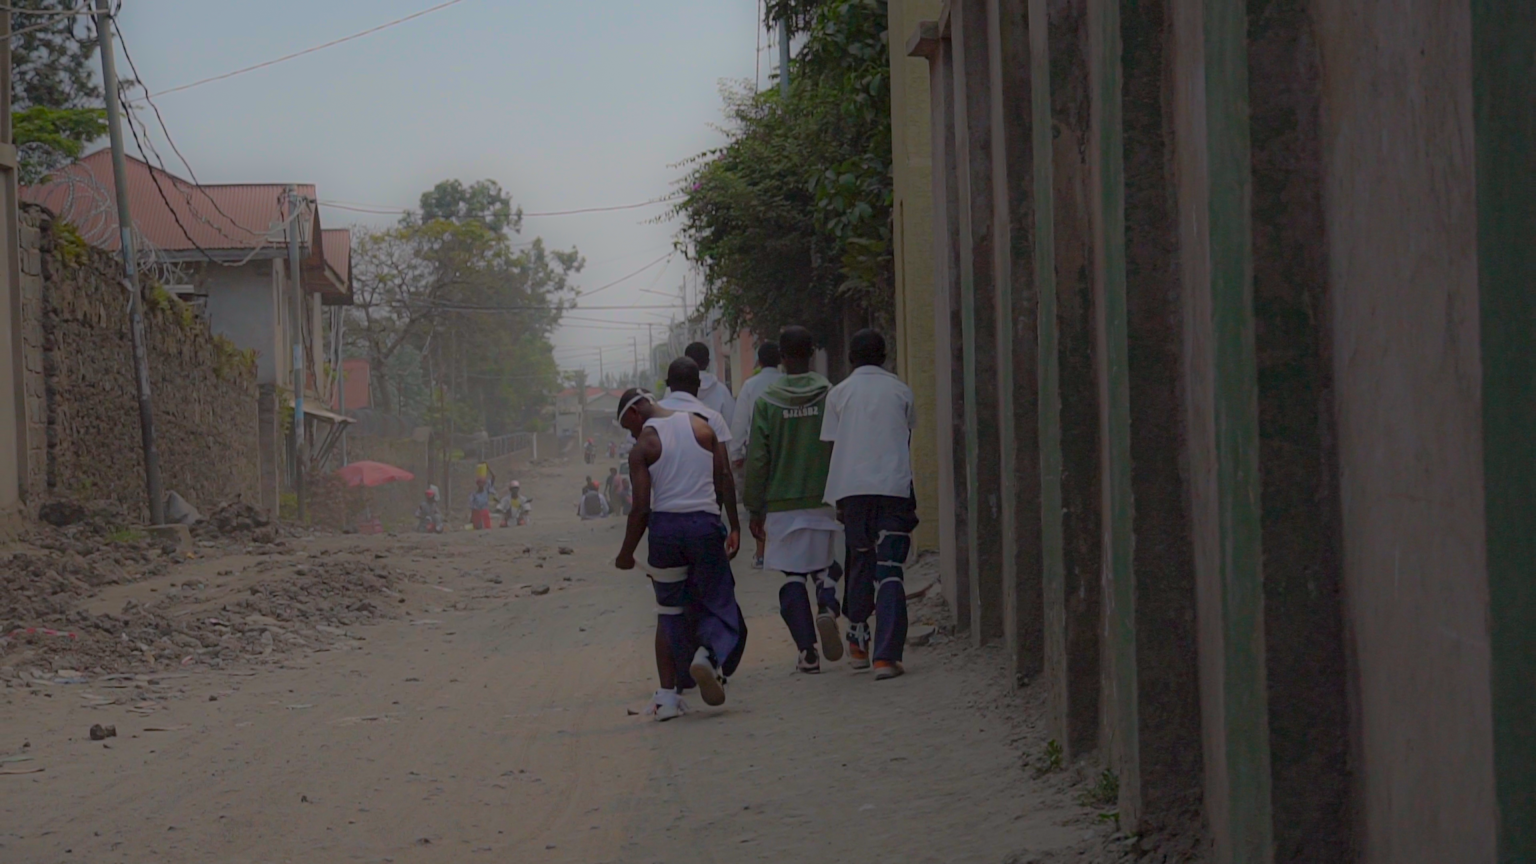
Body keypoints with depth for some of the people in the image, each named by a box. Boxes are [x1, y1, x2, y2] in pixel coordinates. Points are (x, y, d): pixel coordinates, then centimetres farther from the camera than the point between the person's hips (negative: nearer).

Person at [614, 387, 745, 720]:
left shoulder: (643, 446, -2)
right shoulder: (701, 427, 7)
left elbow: (641, 507, -7)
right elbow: (725, 478, 3)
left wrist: (626, 553, 3)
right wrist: (734, 527, 8)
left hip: (665, 527, -1)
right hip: (705, 523, 1)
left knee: (669, 612, 11)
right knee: (717, 605, 9)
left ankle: (668, 694, 9)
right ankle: (710, 654, -23)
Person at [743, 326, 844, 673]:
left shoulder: (767, 401, -3)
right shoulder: (831, 395, -1)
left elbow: (757, 459, -3)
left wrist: (755, 508, 5)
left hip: (782, 503, -1)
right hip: (824, 499, 1)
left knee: (792, 576, 6)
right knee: (825, 566, 16)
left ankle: (807, 651, 1)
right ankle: (827, 609, -15)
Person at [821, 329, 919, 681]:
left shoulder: (839, 394, 7)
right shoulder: (900, 391, 8)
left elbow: (833, 447, 8)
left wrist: (837, 501, 15)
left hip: (852, 489, 1)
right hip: (894, 486, -1)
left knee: (861, 565, 18)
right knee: (890, 571, -4)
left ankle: (858, 644, 26)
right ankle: (887, 655, -15)